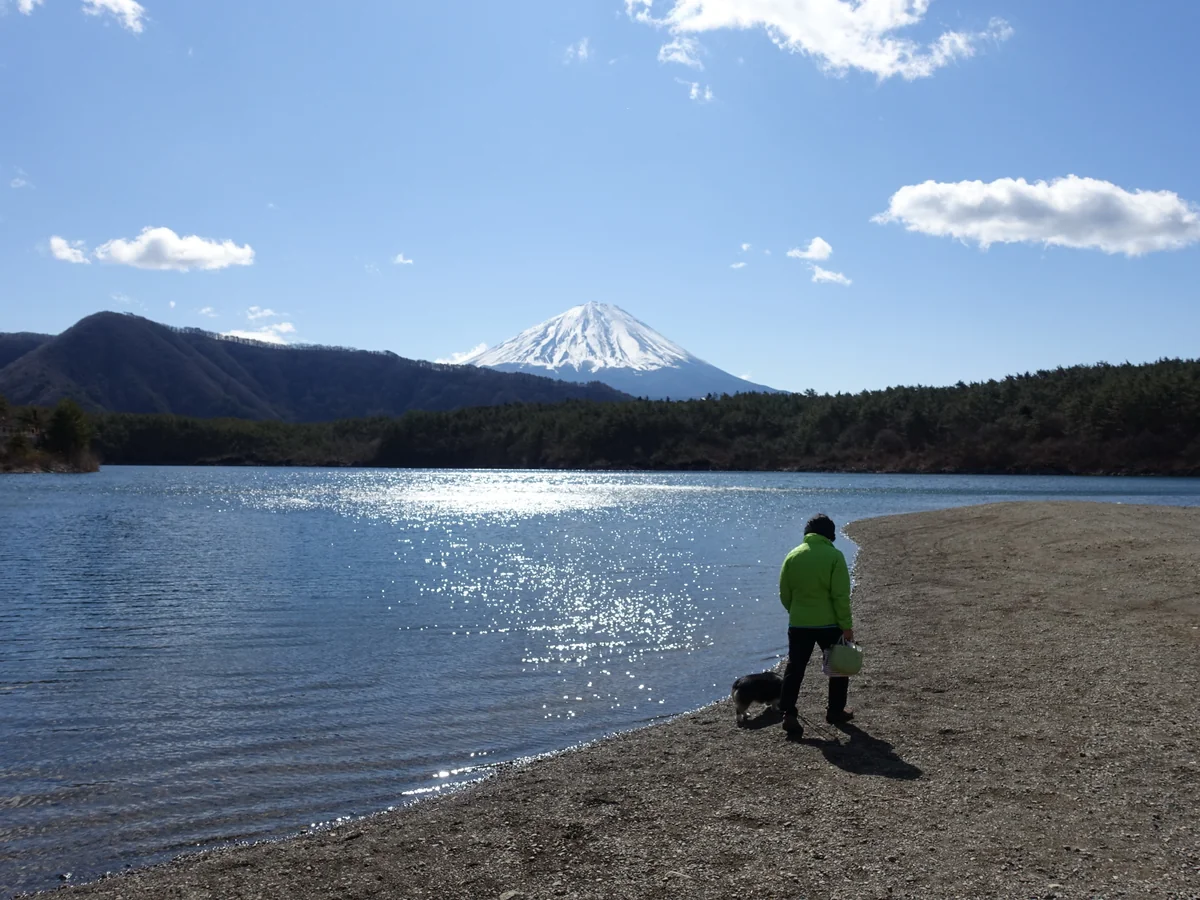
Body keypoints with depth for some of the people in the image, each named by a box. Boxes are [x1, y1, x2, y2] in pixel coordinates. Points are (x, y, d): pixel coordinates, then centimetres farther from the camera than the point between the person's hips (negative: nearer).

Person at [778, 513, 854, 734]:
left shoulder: (793, 556, 1)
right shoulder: (834, 556, -10)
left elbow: (784, 594, 6)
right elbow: (841, 596, -13)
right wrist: (846, 625, -7)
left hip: (798, 624, 3)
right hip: (829, 624, -3)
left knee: (794, 669, 7)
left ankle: (788, 714, 0)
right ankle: (835, 711, 24)